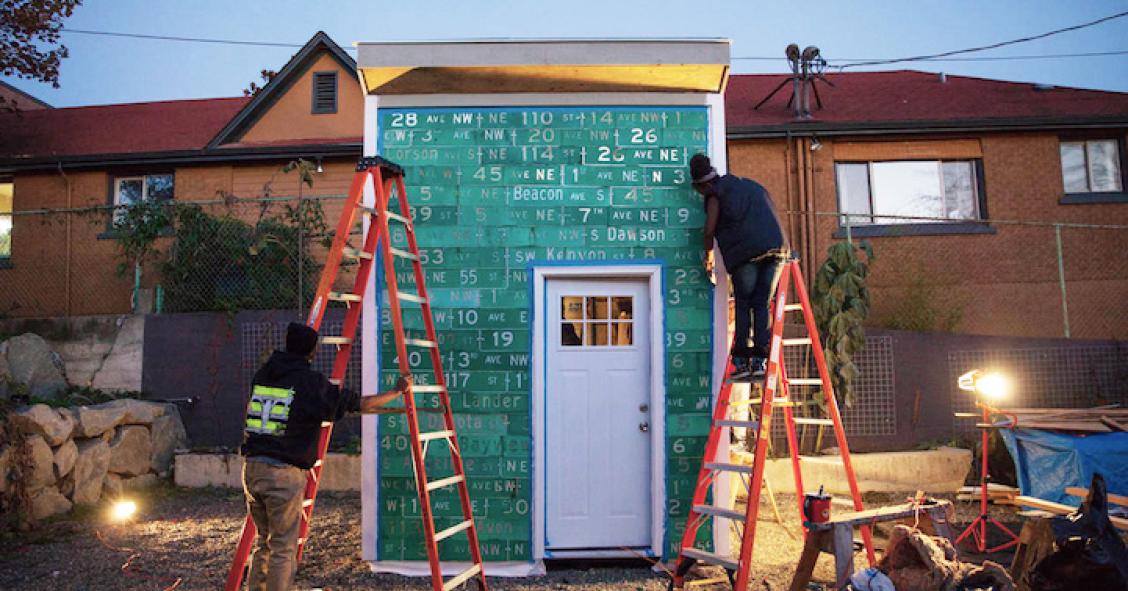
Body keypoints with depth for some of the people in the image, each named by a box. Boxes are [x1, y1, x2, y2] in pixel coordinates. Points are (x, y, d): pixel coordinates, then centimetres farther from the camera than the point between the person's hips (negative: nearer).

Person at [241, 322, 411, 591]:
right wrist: (398, 391, 11)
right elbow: (362, 404, -3)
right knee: (283, 549, 3)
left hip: (252, 467, 6)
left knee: (264, 542, 20)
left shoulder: (262, 374, 10)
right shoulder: (311, 382, -7)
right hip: (284, 473, -6)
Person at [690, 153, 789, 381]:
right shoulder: (752, 186, 30)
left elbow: (710, 229, 1)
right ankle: (760, 361, 3)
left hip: (745, 251, -5)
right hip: (776, 246, 6)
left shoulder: (715, 193, 9)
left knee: (743, 305, 2)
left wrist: (708, 255, 16)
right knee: (762, 304, 7)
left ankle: (741, 362, -2)